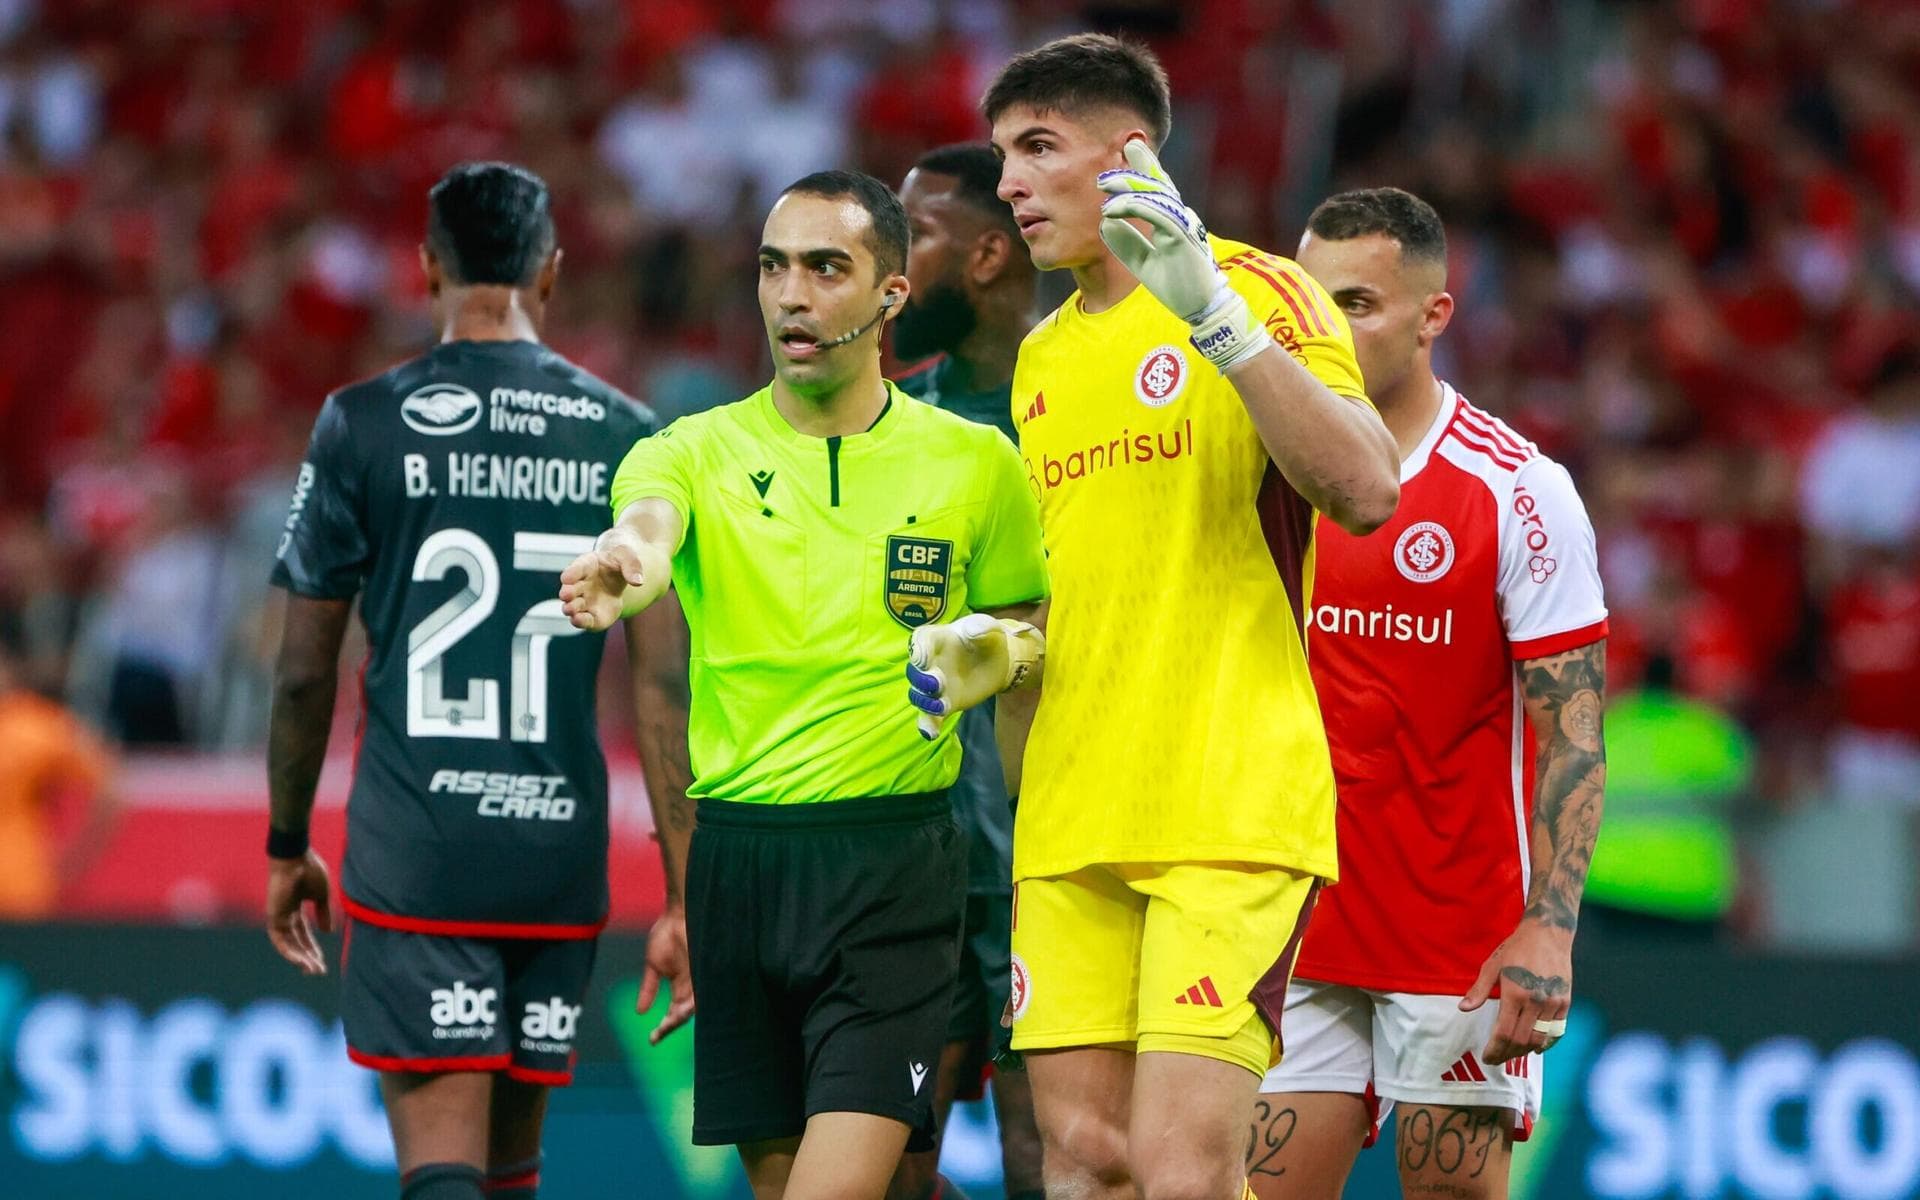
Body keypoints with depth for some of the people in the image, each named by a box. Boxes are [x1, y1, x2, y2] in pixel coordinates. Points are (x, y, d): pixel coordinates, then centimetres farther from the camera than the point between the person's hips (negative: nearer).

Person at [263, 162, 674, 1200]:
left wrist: (287, 847, 14)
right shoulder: (627, 440, 4)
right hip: (562, 853, 3)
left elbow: (304, 672, 1)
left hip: (413, 854, -3)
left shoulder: (361, 425, -2)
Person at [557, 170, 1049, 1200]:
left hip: (897, 865, -2)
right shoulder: (697, 450, 3)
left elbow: (1027, 621, 19)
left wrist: (995, 649, -6)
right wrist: (623, 565, -46)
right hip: (739, 856, 2)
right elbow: (645, 526, -21)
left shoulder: (974, 461, 4)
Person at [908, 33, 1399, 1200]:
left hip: (1234, 808, -7)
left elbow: (1365, 489, -20)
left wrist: (1212, 314, -25)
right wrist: (993, 650, 9)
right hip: (1071, 826, 7)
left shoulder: (1260, 293, -4)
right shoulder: (1042, 356, 19)